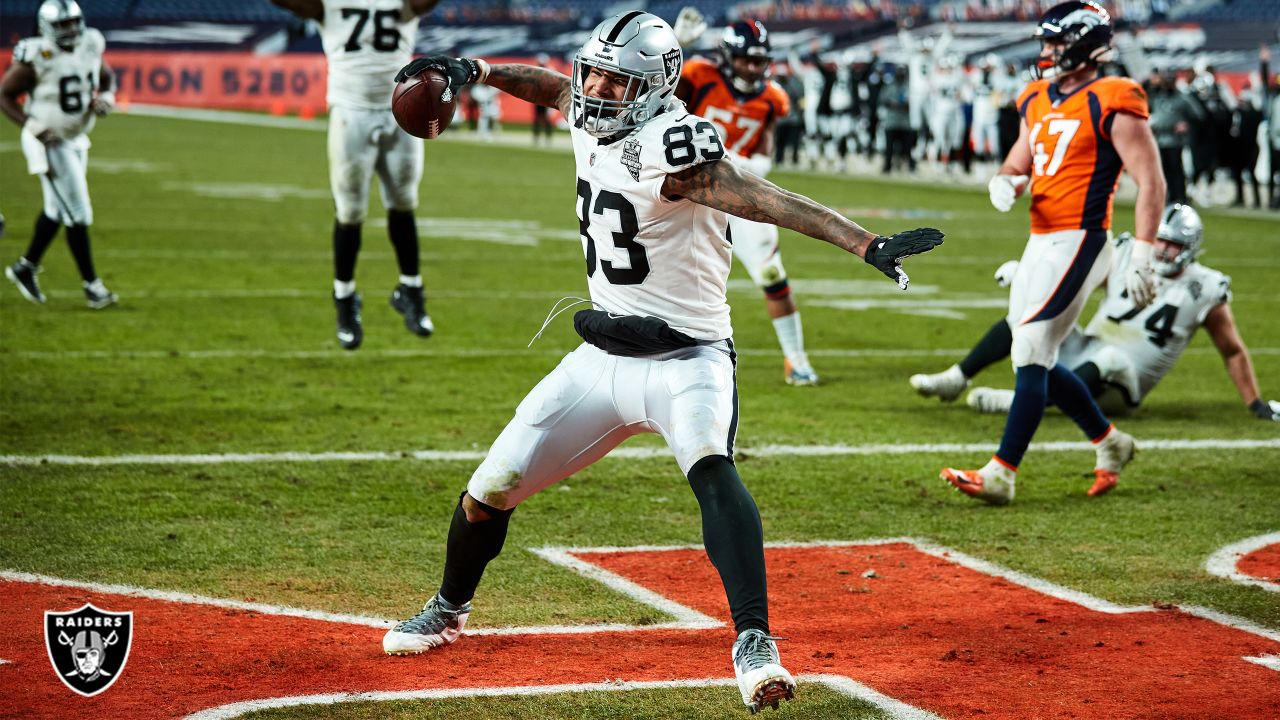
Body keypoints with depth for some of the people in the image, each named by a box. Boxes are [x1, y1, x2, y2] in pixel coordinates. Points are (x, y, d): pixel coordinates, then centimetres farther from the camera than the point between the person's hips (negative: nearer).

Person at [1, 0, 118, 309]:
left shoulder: (90, 48, -2)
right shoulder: (36, 58, -20)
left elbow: (107, 78, 16)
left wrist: (105, 98, -6)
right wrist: (32, 126, -23)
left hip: (76, 141, 7)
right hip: (50, 143, -7)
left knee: (56, 209, 18)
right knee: (78, 214, -7)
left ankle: (25, 267, 35)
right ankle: (92, 286, 0)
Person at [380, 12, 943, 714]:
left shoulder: (669, 146, -22)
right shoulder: (590, 120, 1)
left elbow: (764, 200, -33)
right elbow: (556, 84, 25)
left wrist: (864, 243, -42)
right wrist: (479, 71, 12)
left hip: (684, 358, -7)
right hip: (602, 358, 7)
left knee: (711, 469, -35)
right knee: (491, 488, 9)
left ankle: (755, 643, -39)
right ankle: (449, 609, 34)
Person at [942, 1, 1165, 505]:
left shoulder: (1112, 105, -10)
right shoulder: (1038, 102, 14)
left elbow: (1151, 183, -13)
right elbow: (1017, 166, 22)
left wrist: (1141, 257, -19)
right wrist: (1005, 181, -4)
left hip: (1079, 241, -9)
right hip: (1042, 240, 9)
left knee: (1030, 355, -12)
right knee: (1036, 359, 13)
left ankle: (1001, 475, -10)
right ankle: (1109, 443, 30)